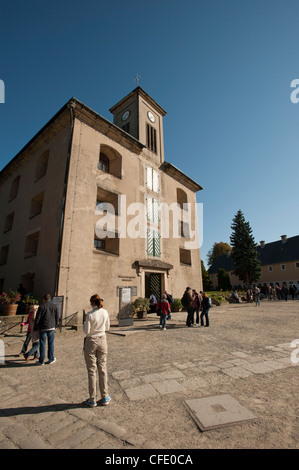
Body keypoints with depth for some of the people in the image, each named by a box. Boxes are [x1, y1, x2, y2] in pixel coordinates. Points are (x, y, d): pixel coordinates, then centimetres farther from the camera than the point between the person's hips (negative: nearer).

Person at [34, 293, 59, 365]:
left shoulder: (41, 306, -9)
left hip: (43, 328, -3)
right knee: (51, 343, 12)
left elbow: (38, 318, -9)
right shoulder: (54, 306, 3)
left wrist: (35, 327, 3)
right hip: (51, 327, 3)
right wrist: (55, 325, 21)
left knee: (42, 344, 6)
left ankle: (41, 361, 14)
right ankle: (51, 359, 20)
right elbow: (57, 317, 9)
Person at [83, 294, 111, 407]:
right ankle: (105, 398, 25)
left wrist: (84, 325, 4)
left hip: (91, 341, -4)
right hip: (102, 340, 4)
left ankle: (92, 400, 21)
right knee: (102, 369, 14)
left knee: (92, 370, 10)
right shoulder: (105, 312, -4)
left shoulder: (90, 314, -18)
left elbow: (86, 331, -14)